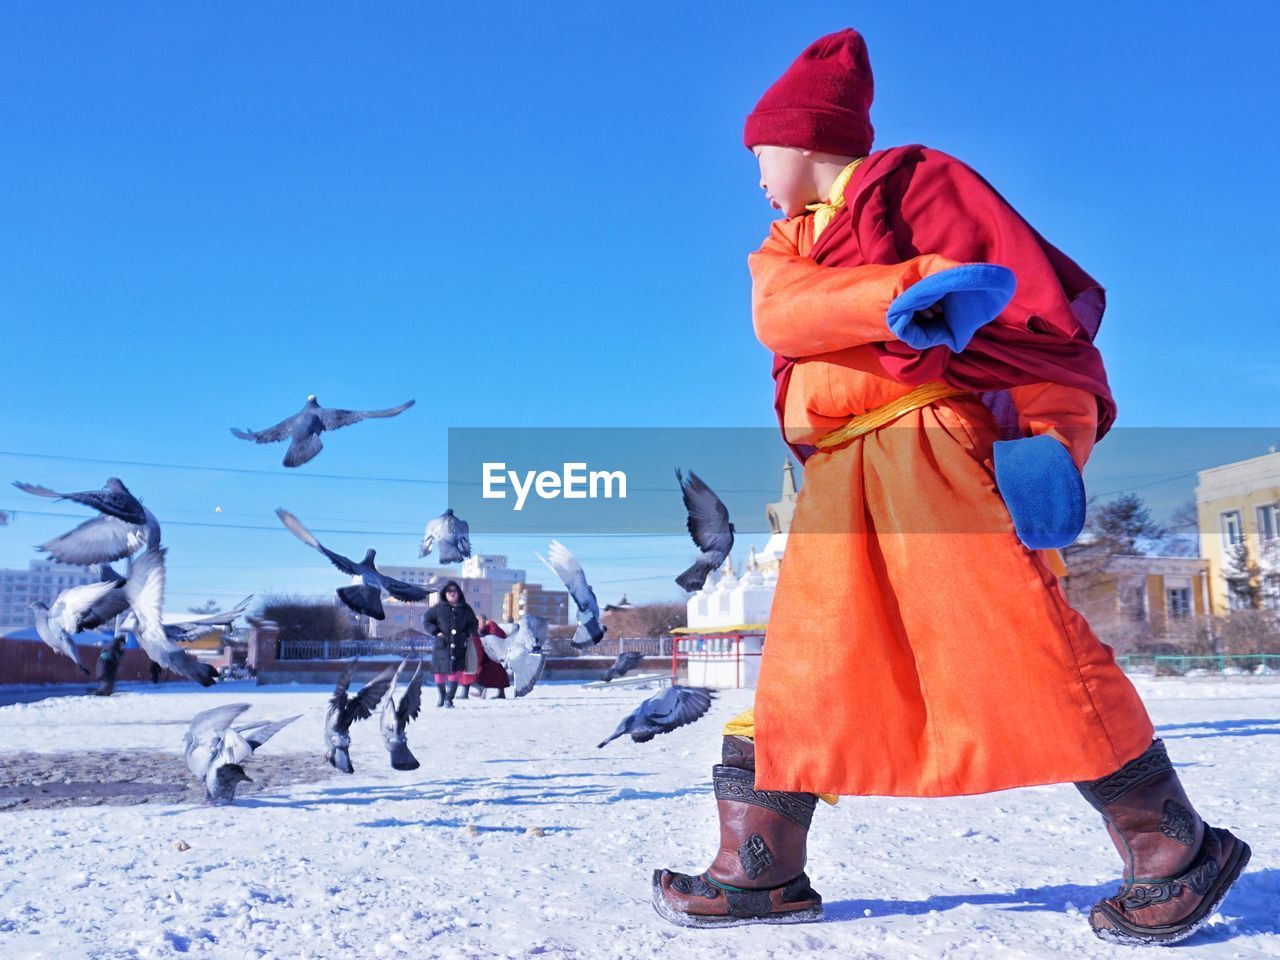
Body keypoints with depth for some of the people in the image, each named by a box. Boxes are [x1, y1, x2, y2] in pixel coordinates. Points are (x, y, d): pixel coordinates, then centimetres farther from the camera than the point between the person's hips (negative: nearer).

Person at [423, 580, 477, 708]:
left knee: (455, 672, -6)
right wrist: (436, 632, -6)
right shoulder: (438, 608, 1)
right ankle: (441, 696, 30)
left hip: (459, 646, 1)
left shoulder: (465, 609, 7)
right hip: (441, 646, -1)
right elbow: (426, 621, 6)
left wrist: (467, 633, 1)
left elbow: (473, 624, 19)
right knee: (440, 672, 5)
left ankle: (449, 699, 4)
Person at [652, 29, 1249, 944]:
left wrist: (1048, 430, -17)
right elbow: (781, 314, -4)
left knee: (1021, 645, -13)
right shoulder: (781, 249, 22)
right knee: (803, 664, 3)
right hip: (838, 479, 7)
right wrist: (901, 292, -22)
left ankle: (1175, 851, -3)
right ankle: (762, 869, 11)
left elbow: (1031, 299, -3)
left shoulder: (914, 183, 6)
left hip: (936, 445, -6)